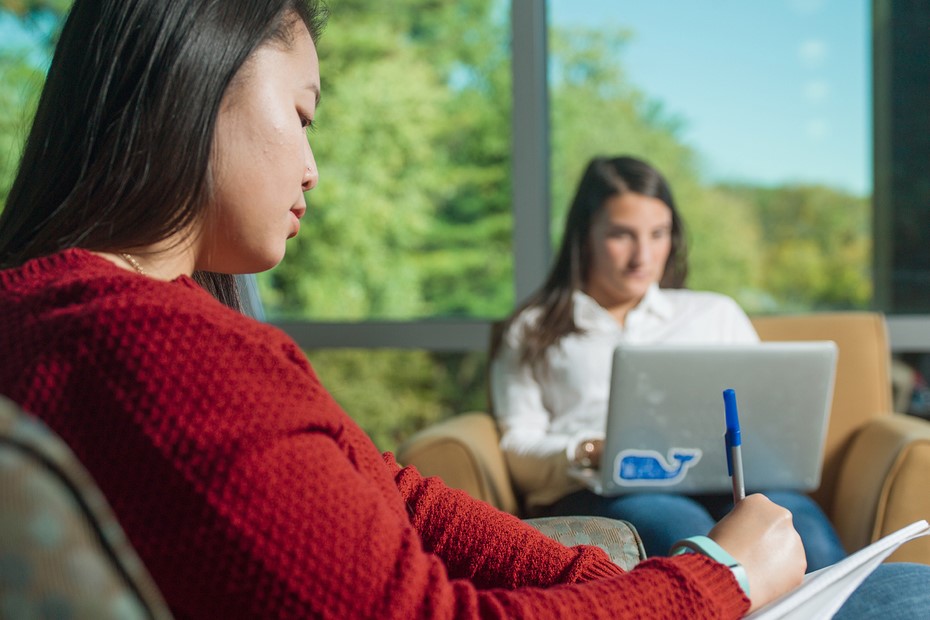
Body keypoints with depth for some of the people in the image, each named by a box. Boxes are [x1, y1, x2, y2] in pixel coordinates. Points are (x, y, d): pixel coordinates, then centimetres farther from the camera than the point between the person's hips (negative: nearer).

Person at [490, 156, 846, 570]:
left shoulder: (717, 314, 32)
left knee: (797, 519, -35)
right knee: (685, 531, -40)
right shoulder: (531, 331, 24)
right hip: (598, 493, -2)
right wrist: (590, 452, -11)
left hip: (719, 484, 3)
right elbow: (518, 448, 11)